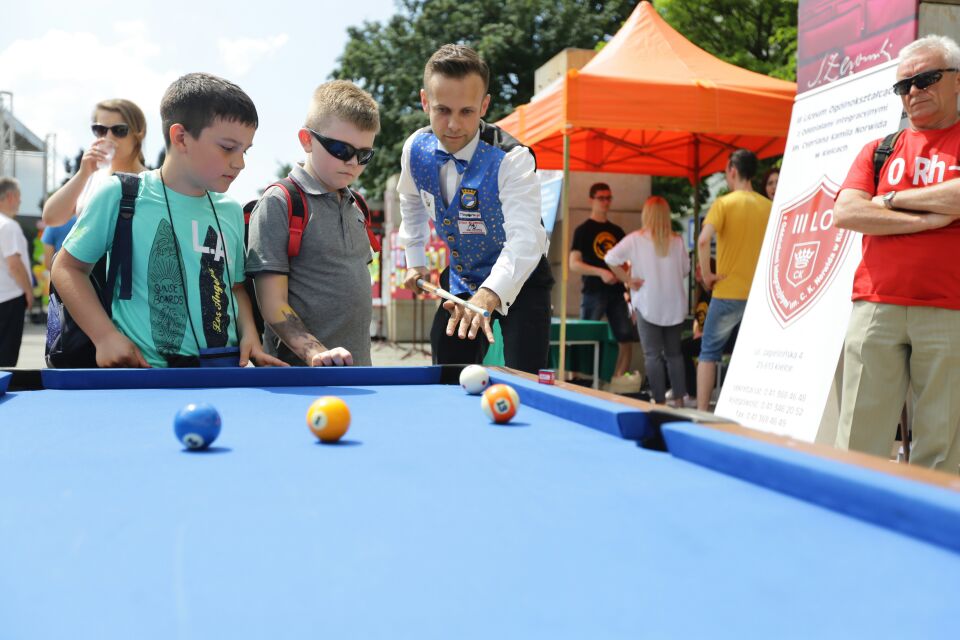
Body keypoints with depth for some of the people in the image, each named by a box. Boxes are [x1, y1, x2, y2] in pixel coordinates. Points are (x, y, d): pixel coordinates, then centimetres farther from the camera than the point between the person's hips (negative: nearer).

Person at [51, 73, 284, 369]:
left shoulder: (232, 212, 12)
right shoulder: (120, 196, -1)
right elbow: (68, 267, 7)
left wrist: (249, 333, 4)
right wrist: (105, 336, -5)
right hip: (145, 371, -3)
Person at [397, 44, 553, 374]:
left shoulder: (512, 159, -29)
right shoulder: (416, 148, -10)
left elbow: (524, 239, -43)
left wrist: (489, 296, -59)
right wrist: (415, 261, 9)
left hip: (518, 280, -5)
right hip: (460, 279, 5)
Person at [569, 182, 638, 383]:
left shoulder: (616, 231, 16)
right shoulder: (583, 230, 0)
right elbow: (574, 264, -8)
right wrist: (601, 272, -19)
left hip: (616, 292, 6)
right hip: (593, 292, -5)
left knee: (626, 340, 2)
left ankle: (616, 385, 11)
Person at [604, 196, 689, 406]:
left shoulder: (636, 239, -6)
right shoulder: (677, 241, 1)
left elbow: (611, 258, -12)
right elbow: (685, 270, 9)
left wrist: (628, 280, -5)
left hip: (648, 304, -3)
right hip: (675, 305, 3)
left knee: (652, 355, 1)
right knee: (674, 353, 14)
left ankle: (660, 402, -1)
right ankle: (679, 399, 16)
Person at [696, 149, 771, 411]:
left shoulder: (724, 203, -8)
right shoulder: (769, 206, 5)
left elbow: (703, 240, -21)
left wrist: (707, 274, -10)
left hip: (728, 292, -4)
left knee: (709, 352, 8)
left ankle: (701, 412, 5)